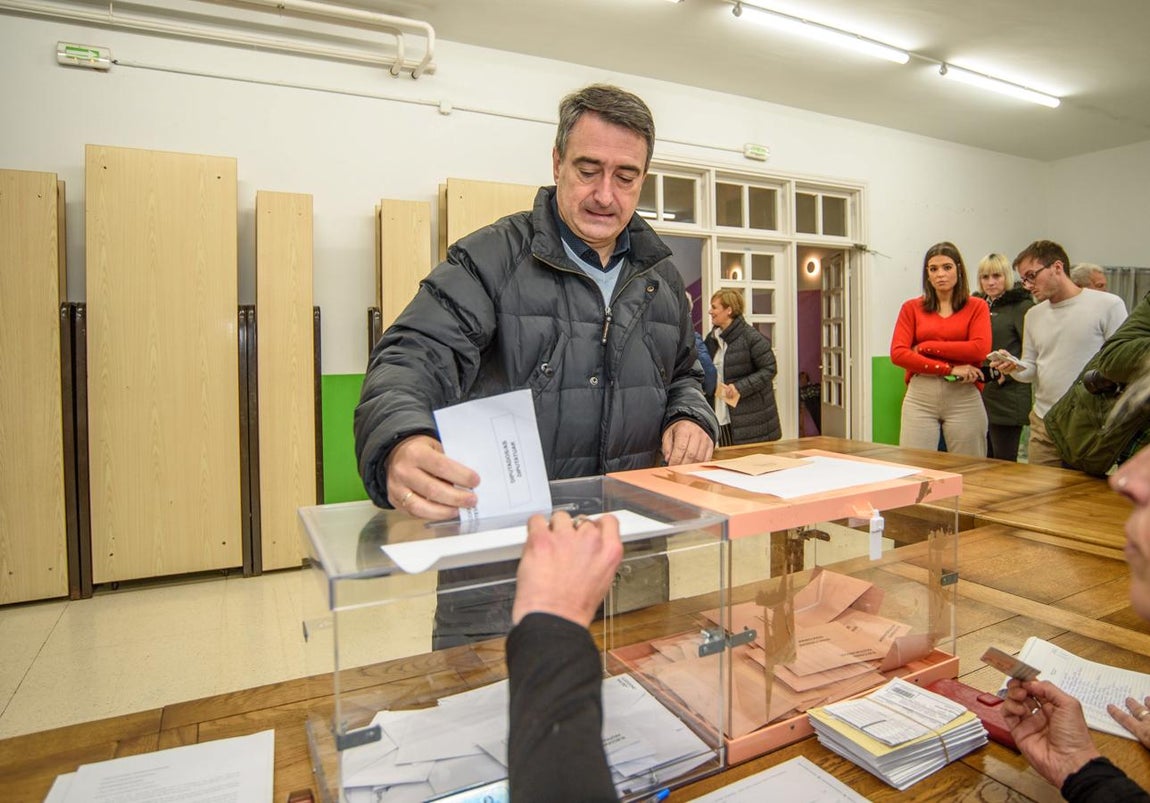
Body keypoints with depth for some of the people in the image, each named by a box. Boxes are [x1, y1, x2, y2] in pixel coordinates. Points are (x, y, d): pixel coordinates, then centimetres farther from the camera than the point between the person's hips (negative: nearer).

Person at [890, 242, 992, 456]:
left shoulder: (977, 306, 9)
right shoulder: (911, 308, 9)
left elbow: (980, 349, -7)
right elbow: (897, 353, -4)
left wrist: (926, 347, -5)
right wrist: (949, 369, -9)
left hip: (964, 396, 0)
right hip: (920, 397, 0)